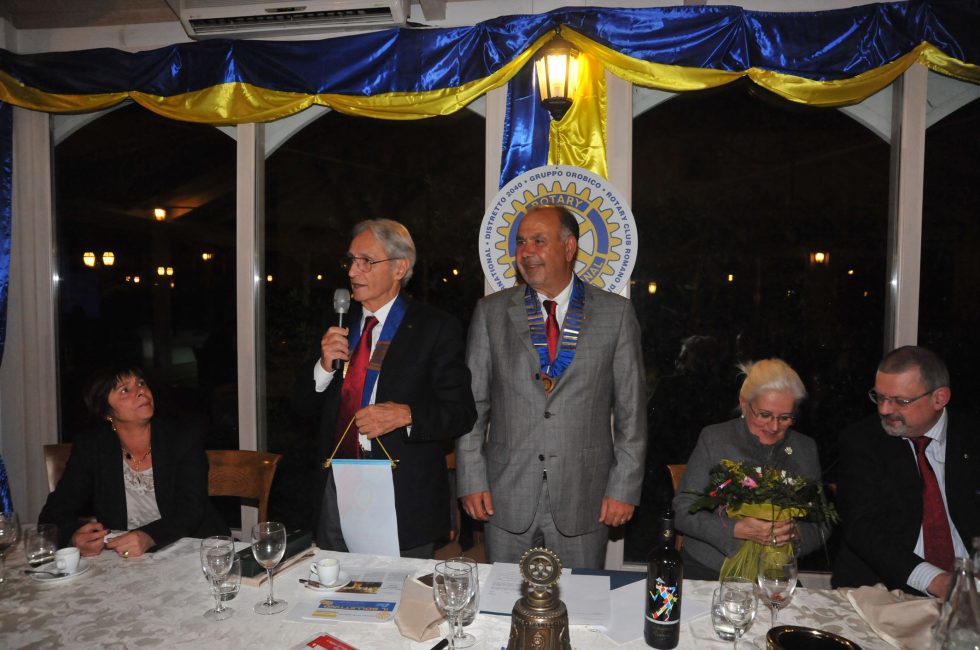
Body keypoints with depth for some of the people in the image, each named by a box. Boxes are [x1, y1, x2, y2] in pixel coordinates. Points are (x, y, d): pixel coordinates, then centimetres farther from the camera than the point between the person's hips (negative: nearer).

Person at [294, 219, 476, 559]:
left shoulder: (437, 328, -7)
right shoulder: (337, 323, 8)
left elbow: (462, 412, -8)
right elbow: (304, 403, 10)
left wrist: (406, 415, -24)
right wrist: (324, 365, -9)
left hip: (404, 497, -4)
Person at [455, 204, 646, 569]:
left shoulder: (616, 313, 1)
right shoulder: (491, 312, 4)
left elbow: (631, 408, 1)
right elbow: (472, 403, 4)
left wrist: (625, 487, -2)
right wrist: (472, 481, -1)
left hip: (584, 498, -1)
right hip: (506, 497, 1)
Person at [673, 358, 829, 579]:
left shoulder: (806, 449, 7)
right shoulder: (713, 439, -3)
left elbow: (820, 528, 10)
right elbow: (683, 512, -5)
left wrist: (796, 533, -13)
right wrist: (737, 530, -19)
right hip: (706, 570, -3)